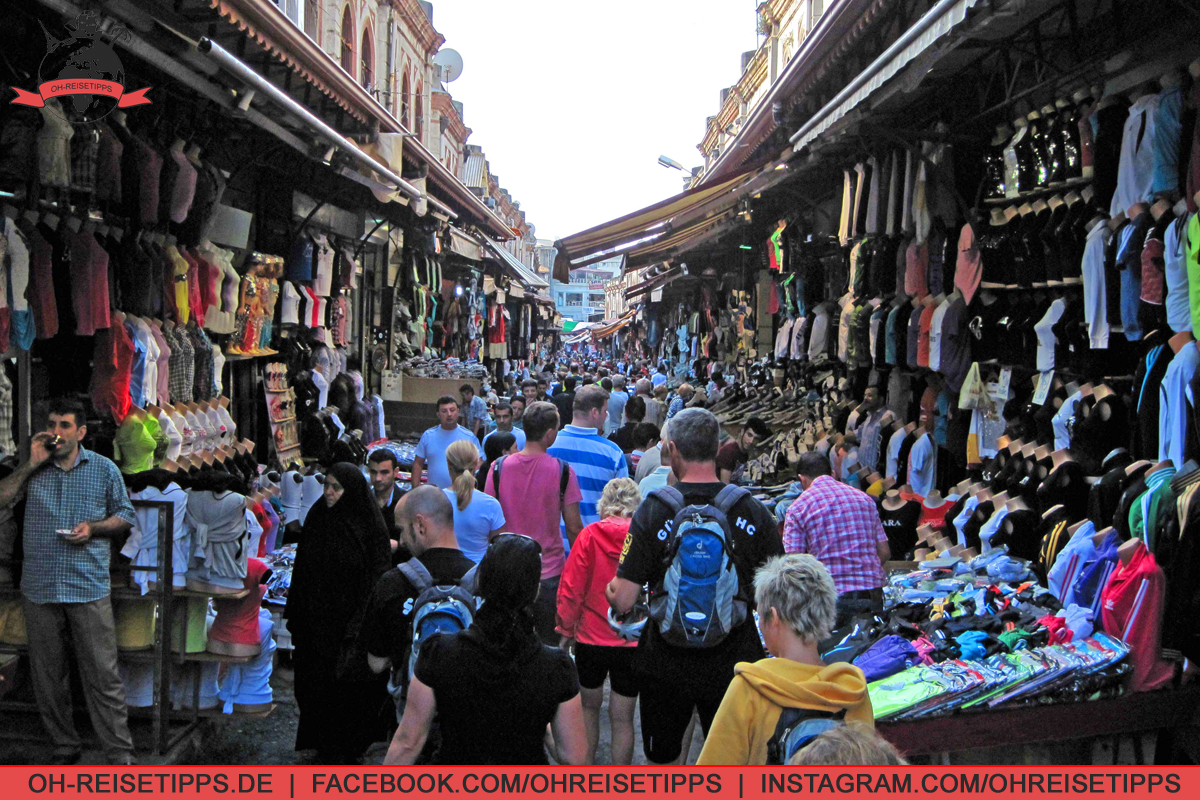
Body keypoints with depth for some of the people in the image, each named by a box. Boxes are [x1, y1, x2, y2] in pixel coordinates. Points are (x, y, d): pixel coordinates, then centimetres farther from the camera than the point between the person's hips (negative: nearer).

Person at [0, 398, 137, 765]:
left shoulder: (104, 469, 4)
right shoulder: (33, 469, 8)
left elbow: (125, 516, 9)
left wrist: (93, 527, -10)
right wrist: (31, 464, -9)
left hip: (89, 588, -3)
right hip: (39, 590, 3)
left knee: (103, 676, -3)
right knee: (47, 676, 12)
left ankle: (120, 755, 3)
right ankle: (64, 746, 27)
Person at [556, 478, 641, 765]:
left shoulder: (590, 535, -10)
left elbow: (571, 588, -7)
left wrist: (566, 629, 6)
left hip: (592, 636, 0)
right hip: (633, 643, 0)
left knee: (590, 705, 21)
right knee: (622, 717, 10)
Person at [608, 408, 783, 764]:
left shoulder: (654, 510, -15)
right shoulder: (754, 511, -9)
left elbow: (622, 601, -15)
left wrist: (610, 588, 7)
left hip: (667, 664, -1)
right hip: (733, 663, 2)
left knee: (663, 756, 20)